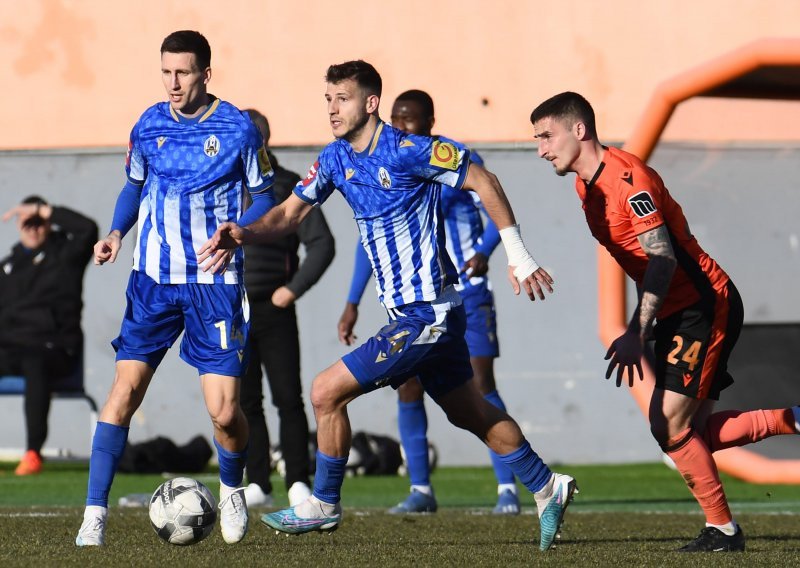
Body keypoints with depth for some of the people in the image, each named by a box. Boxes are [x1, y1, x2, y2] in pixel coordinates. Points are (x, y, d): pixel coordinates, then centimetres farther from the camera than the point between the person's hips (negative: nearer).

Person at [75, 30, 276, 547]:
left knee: (224, 411, -8)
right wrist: (117, 232, 2)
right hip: (154, 279, 2)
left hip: (215, 282, -2)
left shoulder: (238, 129, -4)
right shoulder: (149, 126, 5)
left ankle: (233, 490, 25)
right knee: (125, 388, -12)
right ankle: (95, 514, -9)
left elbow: (263, 194, 4)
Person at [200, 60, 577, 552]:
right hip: (409, 310, 9)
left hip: (426, 313, -9)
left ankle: (324, 505, 8)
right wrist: (243, 234, -15)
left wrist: (519, 258, -15)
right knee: (469, 413, 18)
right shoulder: (336, 159, 6)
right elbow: (290, 214, 5)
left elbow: (483, 182, -14)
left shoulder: (407, 151, -18)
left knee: (328, 392, -9)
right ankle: (547, 488, 29)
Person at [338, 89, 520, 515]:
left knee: (480, 384, -11)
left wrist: (483, 252, -28)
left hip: (465, 293, -4)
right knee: (408, 387, -2)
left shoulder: (459, 162, -6)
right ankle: (420, 490, 7)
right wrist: (352, 303, 10)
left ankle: (507, 488, -7)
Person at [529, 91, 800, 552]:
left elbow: (663, 258, -25)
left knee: (671, 423, -14)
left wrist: (637, 333, -30)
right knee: (691, 433, 4)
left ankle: (723, 529, -4)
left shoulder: (627, 176, -19)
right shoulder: (588, 185, 10)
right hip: (677, 313, 9)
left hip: (706, 304, -9)